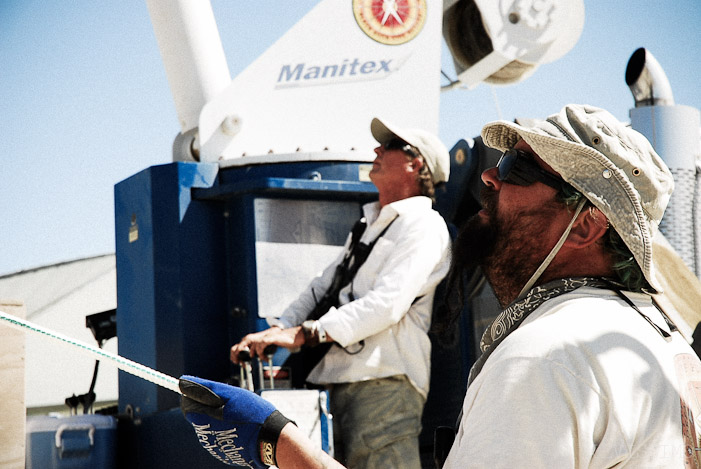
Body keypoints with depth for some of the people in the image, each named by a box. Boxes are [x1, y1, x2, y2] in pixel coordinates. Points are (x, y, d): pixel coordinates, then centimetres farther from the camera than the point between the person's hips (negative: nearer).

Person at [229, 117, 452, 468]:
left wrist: (303, 334, -19)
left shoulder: (423, 225, -2)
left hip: (385, 383, -9)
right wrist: (273, 333, 5)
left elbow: (388, 303, -15)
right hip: (345, 382, 9)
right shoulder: (370, 225, 28)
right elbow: (323, 287, 23)